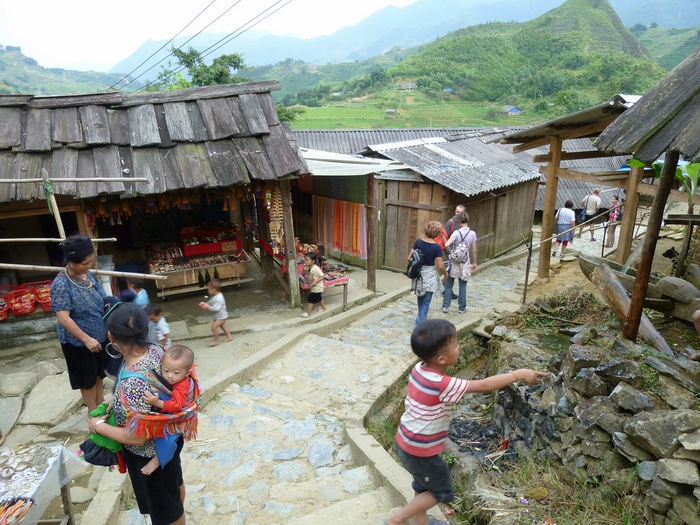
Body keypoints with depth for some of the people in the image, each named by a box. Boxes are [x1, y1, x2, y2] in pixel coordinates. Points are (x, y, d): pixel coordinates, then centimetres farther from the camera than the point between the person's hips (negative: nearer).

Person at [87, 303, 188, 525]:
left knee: (164, 507, 21)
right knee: (174, 482, 35)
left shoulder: (133, 383, -40)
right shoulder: (155, 349, -16)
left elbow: (136, 437, -30)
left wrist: (98, 426, -16)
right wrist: (118, 399, -3)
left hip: (151, 453, -8)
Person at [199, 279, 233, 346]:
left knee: (214, 327, -11)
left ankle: (215, 340, 4)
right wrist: (205, 304, -4)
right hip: (220, 316, 11)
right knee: (222, 326, 23)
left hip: (221, 316, -11)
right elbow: (210, 302, 15)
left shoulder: (219, 298, -31)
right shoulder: (214, 296, 2)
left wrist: (208, 307, -30)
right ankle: (229, 337, 36)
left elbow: (216, 308, -35)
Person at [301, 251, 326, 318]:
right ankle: (323, 308, 46)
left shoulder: (316, 269, -28)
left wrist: (316, 281, -33)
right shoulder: (308, 267, -4)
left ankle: (308, 313, 4)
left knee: (310, 300, -4)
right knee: (319, 298, 27)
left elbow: (322, 276, -23)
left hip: (317, 288, -9)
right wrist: (304, 270, -17)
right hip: (313, 287, 9)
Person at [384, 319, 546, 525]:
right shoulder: (443, 385, -33)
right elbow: (484, 385, -25)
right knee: (442, 492, 16)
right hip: (420, 452, -7)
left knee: (425, 483, 29)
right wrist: (520, 374, -16)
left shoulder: (419, 369, -10)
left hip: (406, 443, 7)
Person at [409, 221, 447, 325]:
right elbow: (440, 266, -13)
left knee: (420, 298, 24)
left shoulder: (418, 242, -7)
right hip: (429, 275, -4)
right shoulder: (437, 247, -16)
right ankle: (420, 322, 4)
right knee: (426, 301, 6)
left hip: (418, 274, 4)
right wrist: (445, 273, 6)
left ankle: (421, 318, 41)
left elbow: (409, 258, -7)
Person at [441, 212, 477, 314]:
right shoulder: (472, 233, -6)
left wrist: (451, 251, -8)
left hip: (454, 262, -2)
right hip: (465, 262, 2)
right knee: (463, 286, 12)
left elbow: (446, 245, -29)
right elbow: (474, 250, -1)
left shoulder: (456, 233, -16)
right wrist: (474, 263, 10)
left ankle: (445, 306, 15)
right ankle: (462, 307, 21)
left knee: (449, 285, 11)